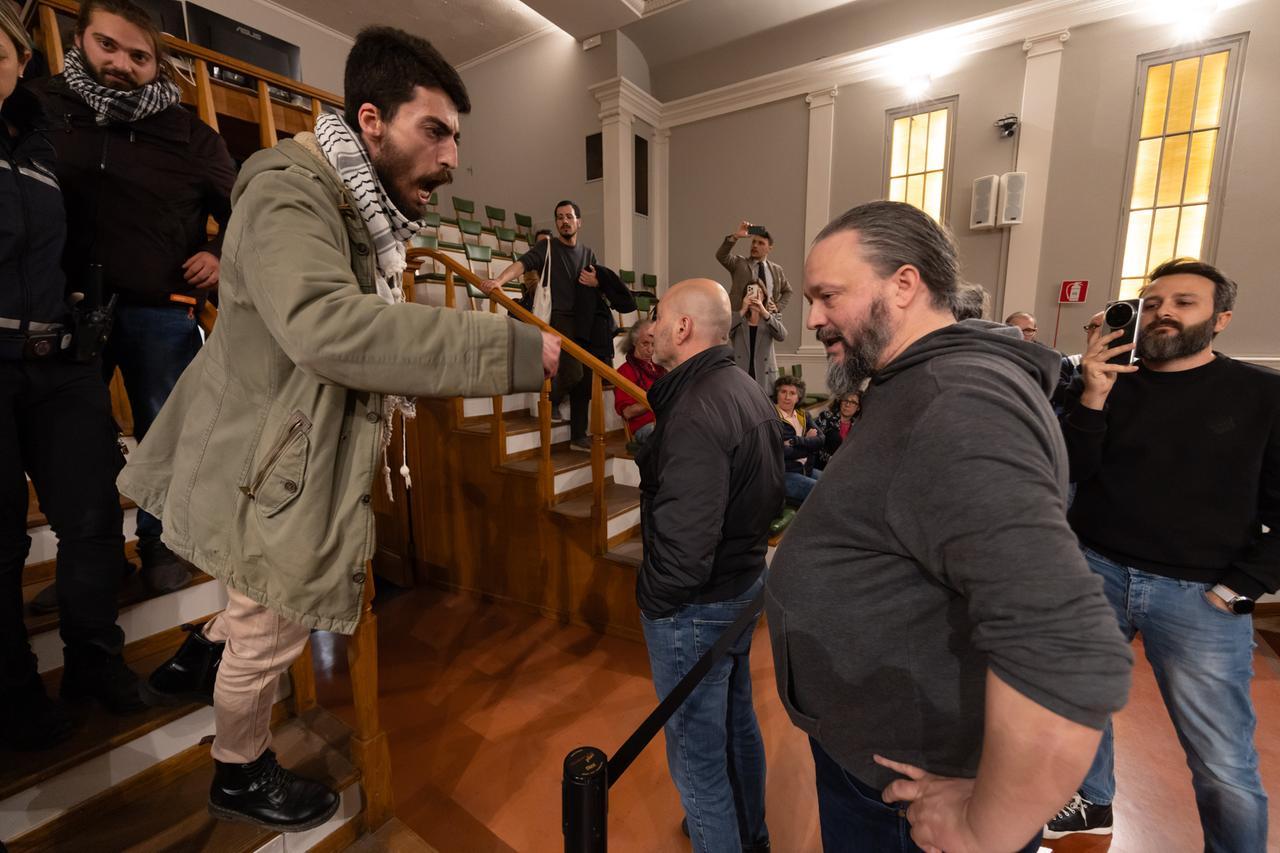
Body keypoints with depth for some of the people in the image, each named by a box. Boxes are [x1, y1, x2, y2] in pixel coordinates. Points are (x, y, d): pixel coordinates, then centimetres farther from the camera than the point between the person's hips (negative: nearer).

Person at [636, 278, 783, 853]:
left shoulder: (696, 412, -28)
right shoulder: (747, 391, 3)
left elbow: (684, 550, -32)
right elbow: (774, 489, 12)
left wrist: (651, 598, -14)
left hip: (694, 606, -10)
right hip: (747, 582, 10)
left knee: (696, 752, 12)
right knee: (737, 720, 28)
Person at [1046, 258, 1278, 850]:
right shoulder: (1108, 381, 3)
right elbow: (1065, 471, -6)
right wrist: (1093, 397, -18)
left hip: (1199, 595, -1)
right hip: (1094, 572, 2)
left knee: (1226, 766, 2)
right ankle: (1093, 804, 39)